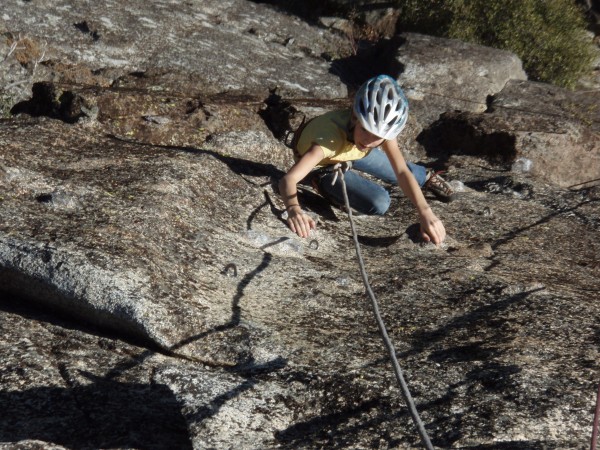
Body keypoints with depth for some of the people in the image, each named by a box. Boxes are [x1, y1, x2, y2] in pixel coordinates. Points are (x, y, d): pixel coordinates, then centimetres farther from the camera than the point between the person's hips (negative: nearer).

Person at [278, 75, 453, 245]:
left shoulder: (382, 127, -32)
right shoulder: (331, 137, -48)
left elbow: (401, 171, -35)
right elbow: (288, 178, -56)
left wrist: (425, 212, -49)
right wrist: (294, 209, -77)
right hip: (321, 163, -4)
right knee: (379, 203, -17)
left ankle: (426, 177, 47)